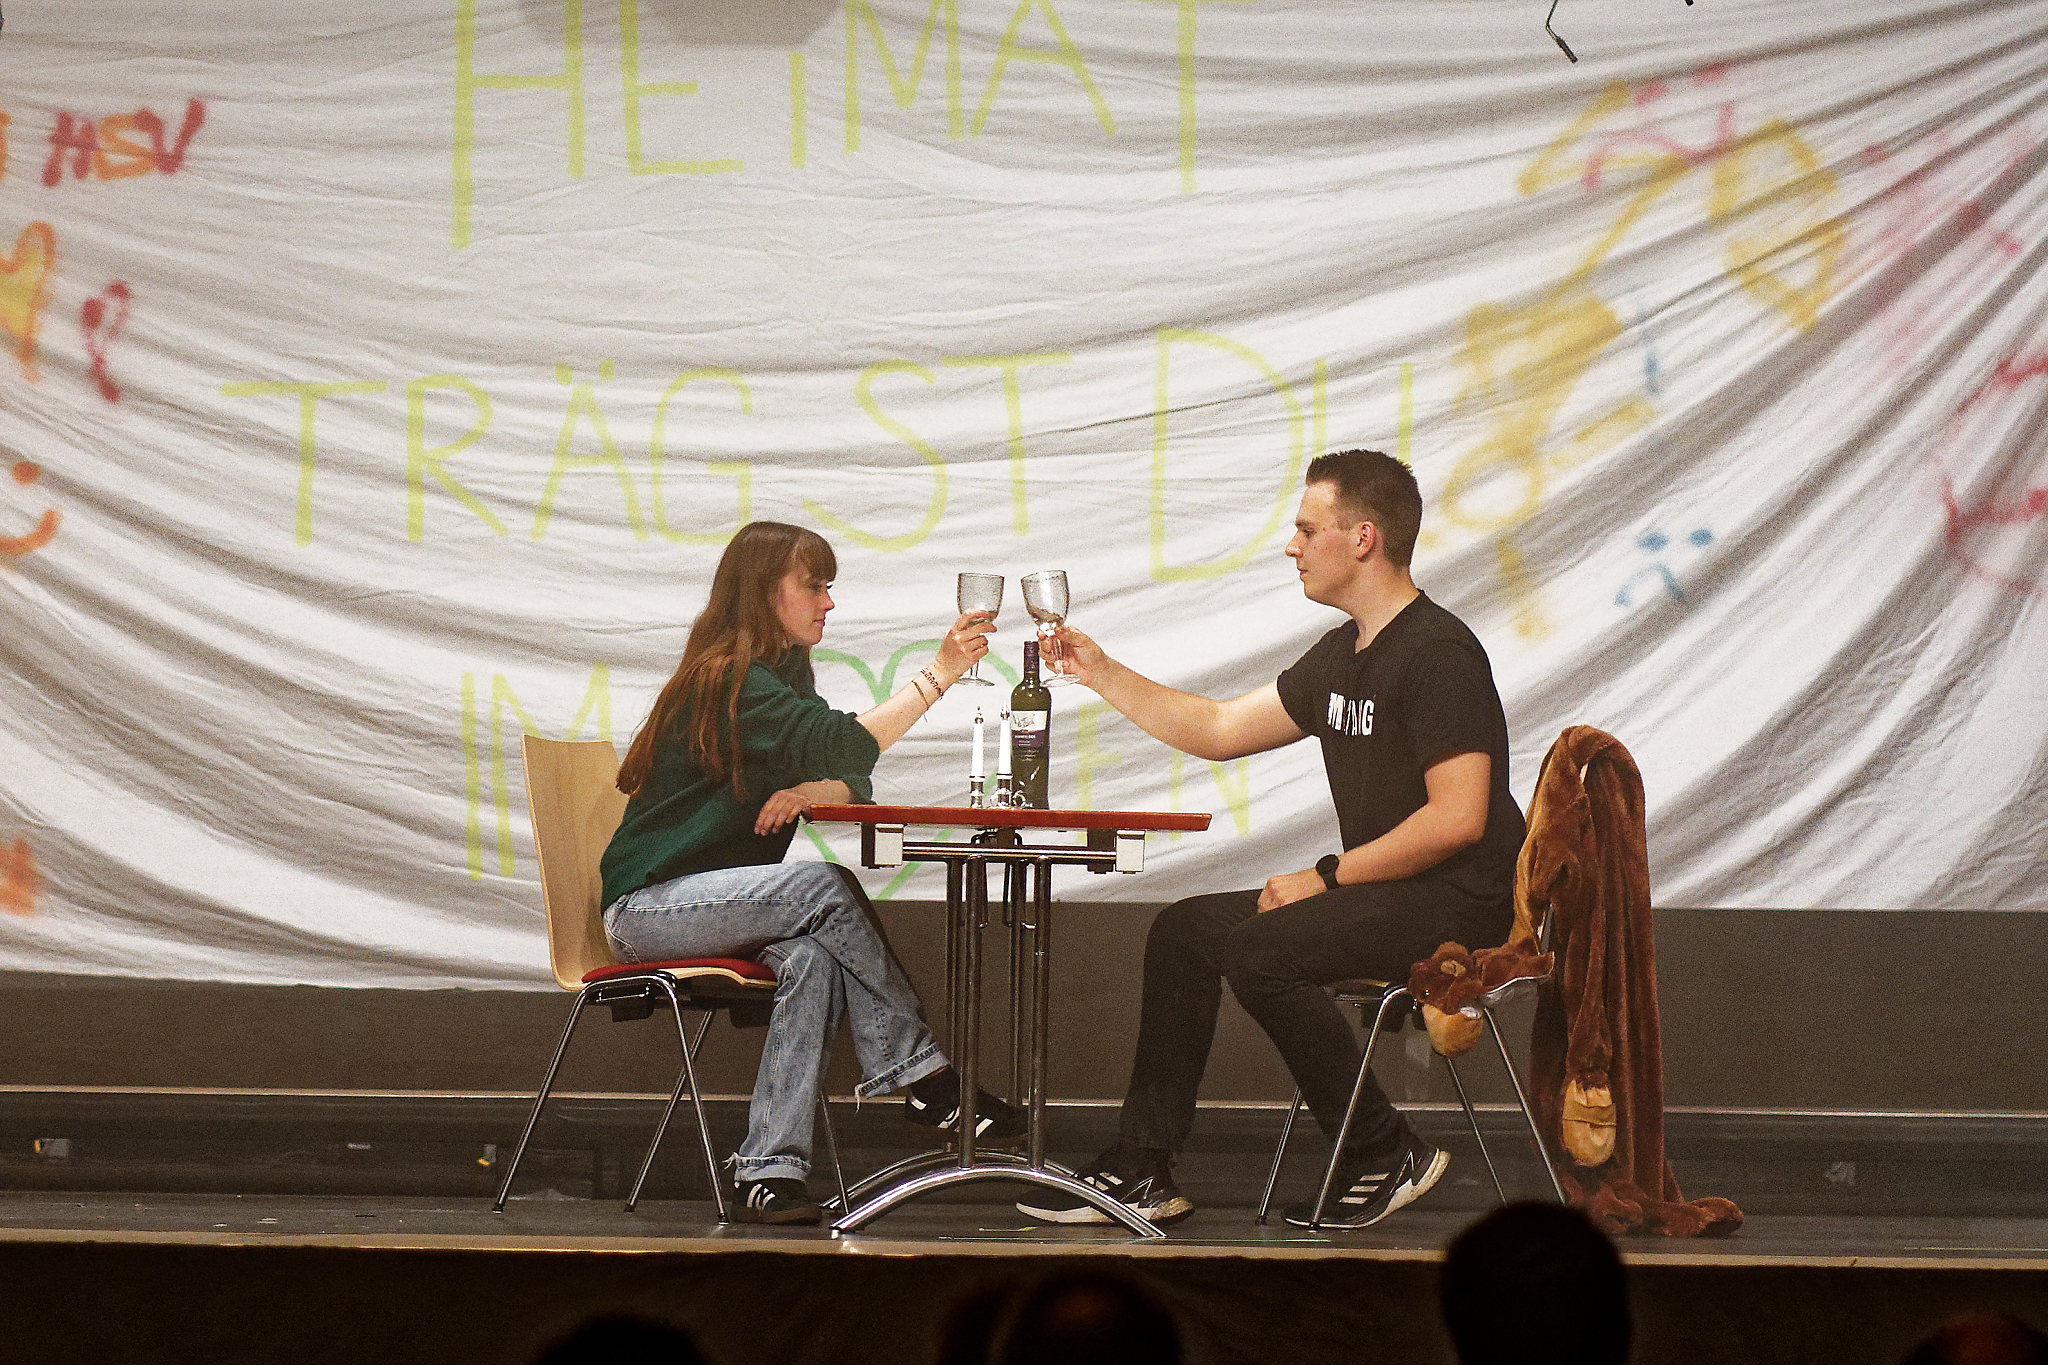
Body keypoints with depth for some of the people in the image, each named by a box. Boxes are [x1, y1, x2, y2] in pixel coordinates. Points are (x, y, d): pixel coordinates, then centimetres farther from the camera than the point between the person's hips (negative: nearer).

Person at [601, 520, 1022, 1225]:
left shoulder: (783, 672, 14)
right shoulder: (729, 681, -15)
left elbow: (854, 781, 7)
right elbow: (841, 747, -28)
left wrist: (810, 791, -15)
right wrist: (938, 673, -30)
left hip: (710, 898, 8)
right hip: (647, 906, -8)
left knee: (815, 959, -24)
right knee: (824, 888, -28)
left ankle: (768, 1169, -29)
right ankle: (925, 1077, -23)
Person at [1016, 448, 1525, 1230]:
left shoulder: (1437, 654, -16)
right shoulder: (1342, 656, 15)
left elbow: (1457, 818, -23)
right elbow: (1219, 731, 22)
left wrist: (1327, 878, -17)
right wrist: (1103, 675, 16)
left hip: (1461, 905, -10)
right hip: (1389, 898, 10)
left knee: (1259, 949, -26)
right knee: (1184, 930, 6)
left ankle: (1385, 1157, -13)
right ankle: (1140, 1171, 6)